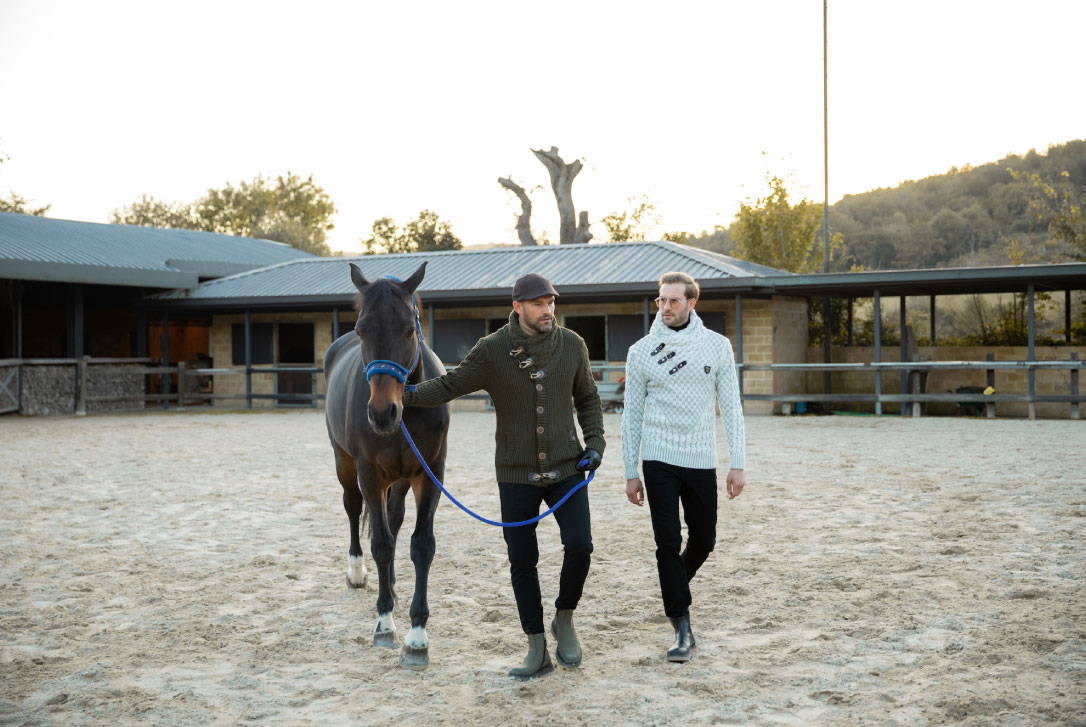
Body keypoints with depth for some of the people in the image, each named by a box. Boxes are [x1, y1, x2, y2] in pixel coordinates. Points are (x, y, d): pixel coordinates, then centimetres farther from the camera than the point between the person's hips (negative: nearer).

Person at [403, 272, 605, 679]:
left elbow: (587, 398, 10)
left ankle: (565, 620, 14)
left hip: (567, 469, 1)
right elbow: (450, 385, -4)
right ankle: (537, 650, 16)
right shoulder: (491, 351, -8)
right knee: (521, 561, 4)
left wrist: (595, 443, -2)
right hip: (516, 475, 0)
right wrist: (404, 395, -20)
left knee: (579, 546, -13)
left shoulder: (572, 345, -2)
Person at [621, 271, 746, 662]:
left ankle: (675, 588, 41)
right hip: (659, 459, -2)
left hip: (702, 460, 2)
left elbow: (731, 407, 3)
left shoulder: (717, 346, 2)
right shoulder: (641, 351, 0)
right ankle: (682, 628, 2)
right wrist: (630, 473, 2)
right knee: (668, 542, -6)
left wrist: (737, 464, -4)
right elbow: (632, 415, 4)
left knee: (703, 540, 11)